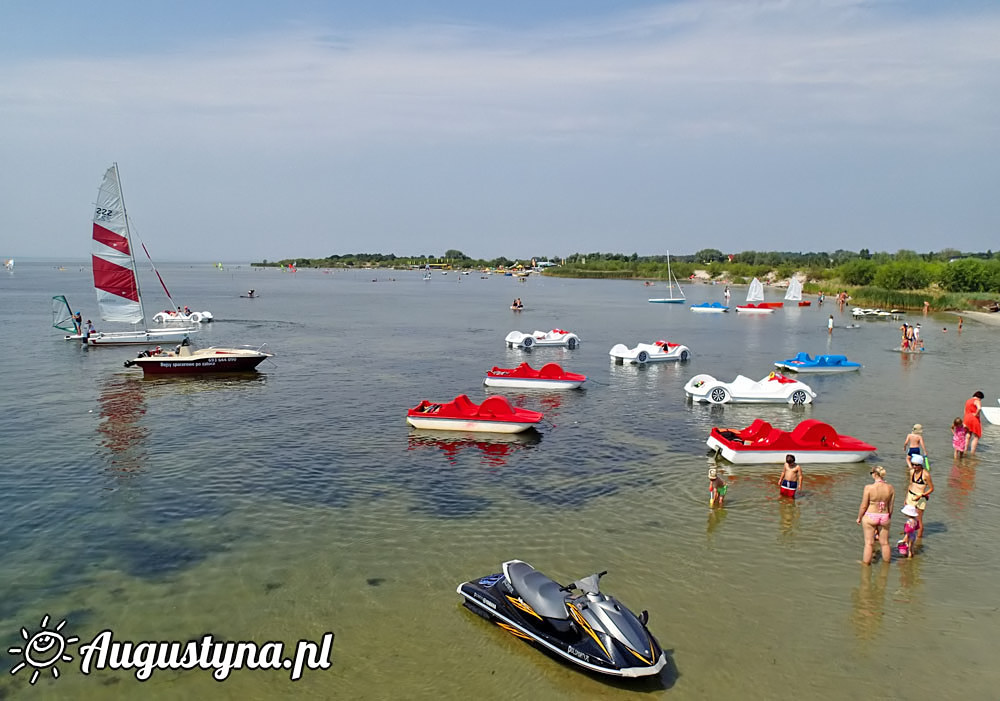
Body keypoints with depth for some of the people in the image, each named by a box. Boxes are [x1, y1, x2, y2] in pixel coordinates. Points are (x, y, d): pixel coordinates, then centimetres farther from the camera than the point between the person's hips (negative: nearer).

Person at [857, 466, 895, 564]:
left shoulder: (869, 488, -18)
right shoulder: (890, 488, -6)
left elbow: (863, 506, -12)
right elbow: (891, 506, 2)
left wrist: (859, 517, 3)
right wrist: (888, 517, 18)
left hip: (870, 517, -4)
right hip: (884, 517, 4)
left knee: (869, 543, 8)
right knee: (885, 543, 18)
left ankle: (866, 563, 18)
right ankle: (886, 562, 33)